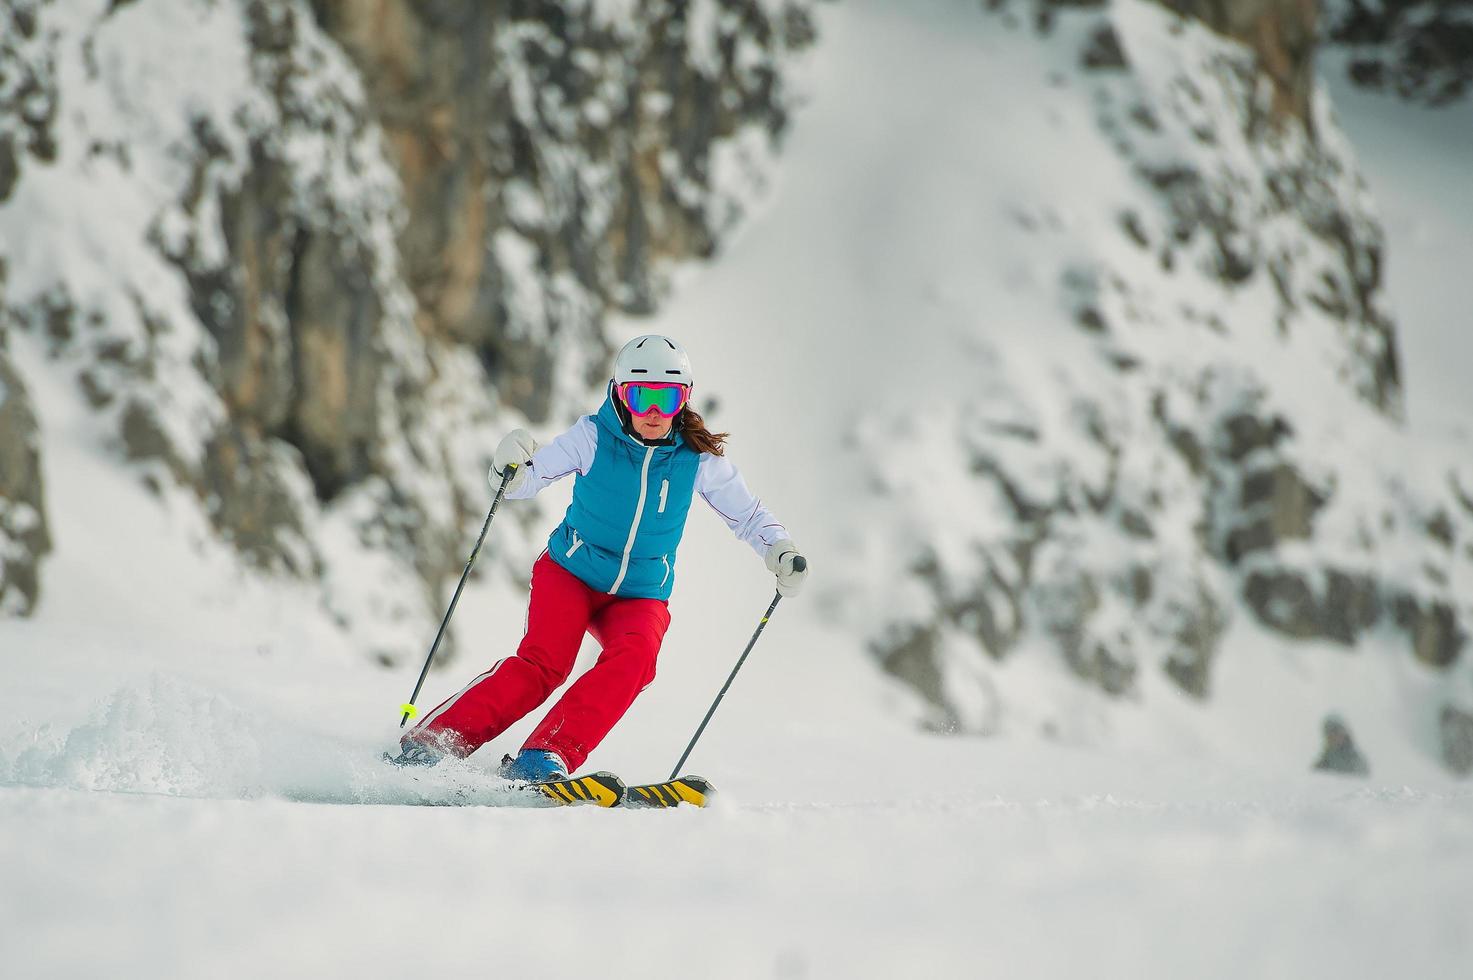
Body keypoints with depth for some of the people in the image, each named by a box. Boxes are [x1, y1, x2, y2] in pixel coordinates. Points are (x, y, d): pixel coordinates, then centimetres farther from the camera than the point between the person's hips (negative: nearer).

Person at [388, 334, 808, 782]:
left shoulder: (698, 459, -8)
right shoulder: (594, 436, -12)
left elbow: (748, 514, 4)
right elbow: (524, 483, -8)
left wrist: (780, 551, -15)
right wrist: (509, 467, -31)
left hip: (641, 596, 2)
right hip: (570, 573, -2)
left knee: (634, 657, -30)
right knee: (544, 661, -26)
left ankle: (544, 758, -36)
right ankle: (429, 743, -23)